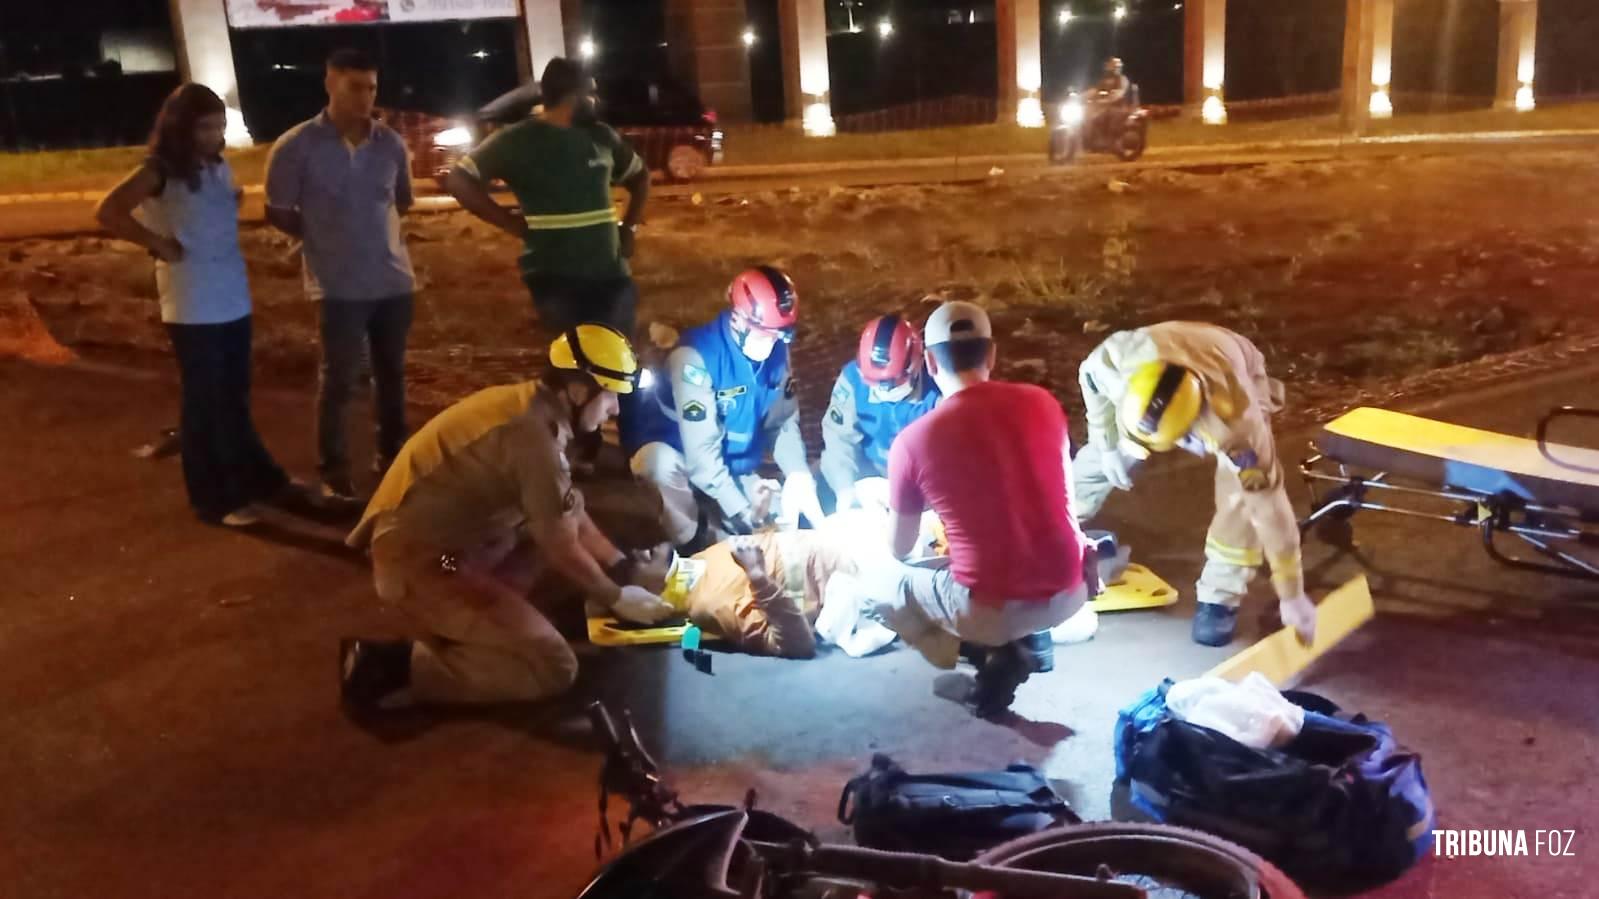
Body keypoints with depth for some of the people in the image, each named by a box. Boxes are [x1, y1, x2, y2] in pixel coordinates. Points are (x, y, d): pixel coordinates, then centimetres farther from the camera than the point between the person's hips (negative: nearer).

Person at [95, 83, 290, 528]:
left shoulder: (219, 167, 10)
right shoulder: (159, 172, -11)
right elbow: (108, 212, -20)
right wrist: (161, 245, -16)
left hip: (234, 300, 7)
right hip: (192, 307, -7)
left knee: (234, 396, 19)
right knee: (204, 402, 3)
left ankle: (253, 476, 33)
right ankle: (215, 498, 13)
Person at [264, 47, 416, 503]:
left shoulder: (391, 143, 2)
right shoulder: (296, 146, -8)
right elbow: (277, 212, 1)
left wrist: (368, 225, 8)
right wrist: (326, 237, 4)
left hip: (394, 278, 4)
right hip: (339, 285, -4)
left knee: (392, 374, 15)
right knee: (338, 380, 3)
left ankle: (391, 456, 30)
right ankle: (333, 471, 16)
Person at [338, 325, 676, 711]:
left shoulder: (527, 405, 7)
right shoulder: (533, 431, -22)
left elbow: (571, 513, 17)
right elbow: (562, 549, -15)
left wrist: (626, 570, 12)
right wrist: (617, 599, 0)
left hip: (445, 538, 10)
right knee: (553, 669, -13)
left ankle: (478, 623, 10)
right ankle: (394, 667, -10)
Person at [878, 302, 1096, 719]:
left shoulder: (913, 440, -10)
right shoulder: (1041, 402, 0)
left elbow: (899, 549, 4)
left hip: (991, 608, -4)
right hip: (1069, 590, 5)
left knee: (888, 594, 23)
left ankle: (993, 653, 5)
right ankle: (1030, 641, 18)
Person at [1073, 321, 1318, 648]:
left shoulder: (1235, 419, -47)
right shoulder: (1122, 357, -43)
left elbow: (1267, 503, -39)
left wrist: (1292, 595, -31)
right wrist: (1106, 446, -10)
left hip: (1240, 384, -3)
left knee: (1239, 497, -21)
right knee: (1098, 459, 2)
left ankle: (1219, 597, 0)